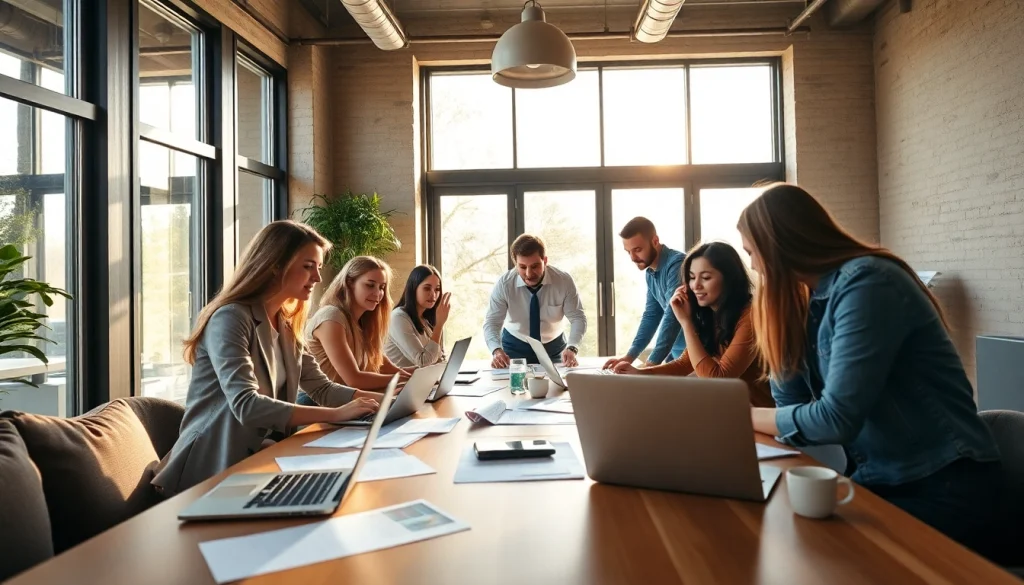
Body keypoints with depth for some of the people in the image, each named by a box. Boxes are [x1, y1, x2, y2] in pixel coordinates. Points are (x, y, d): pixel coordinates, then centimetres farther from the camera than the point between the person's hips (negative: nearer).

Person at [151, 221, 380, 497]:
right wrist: (336, 414, -31)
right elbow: (246, 405, -28)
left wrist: (385, 399, -8)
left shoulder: (285, 327, 11)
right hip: (214, 469, -8)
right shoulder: (231, 318, -17)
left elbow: (322, 389, 6)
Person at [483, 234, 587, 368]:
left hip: (554, 348, 1)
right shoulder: (504, 284, -19)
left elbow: (578, 318, -16)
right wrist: (496, 351, -37)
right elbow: (491, 322, -18)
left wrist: (572, 348, -35)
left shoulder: (564, 281, -18)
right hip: (515, 347, -1)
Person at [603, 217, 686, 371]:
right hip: (675, 352, 7)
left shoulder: (677, 264, -21)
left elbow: (673, 317, -28)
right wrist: (629, 356, 3)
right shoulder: (650, 273, 5)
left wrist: (651, 364, -31)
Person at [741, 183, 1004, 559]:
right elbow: (792, 401, 2)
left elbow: (836, 418, -25)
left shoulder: (866, 283, -20)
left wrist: (742, 416, -12)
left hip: (939, 488, -7)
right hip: (878, 479, 7)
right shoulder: (813, 297, 7)